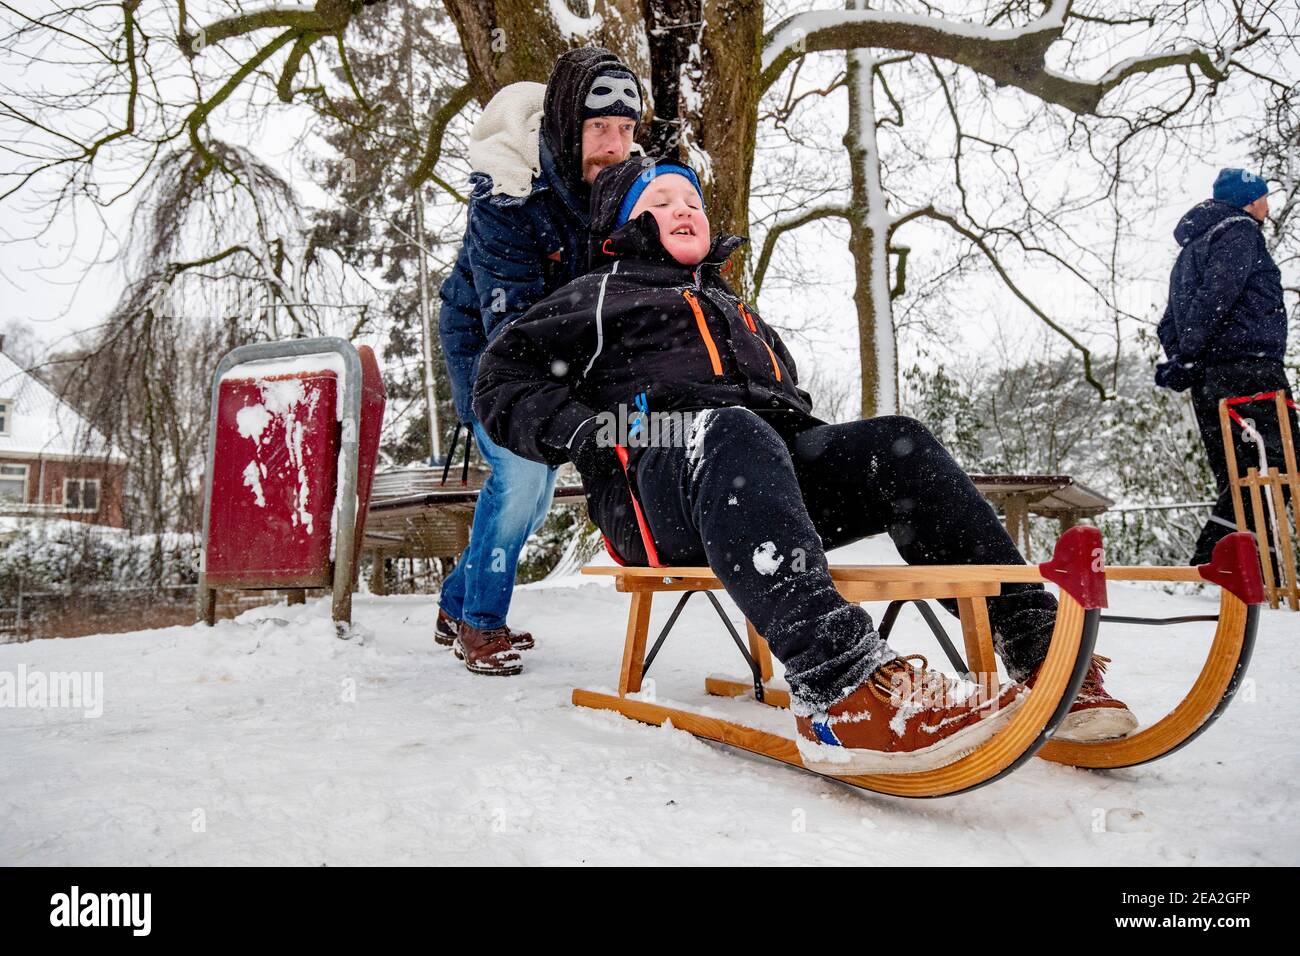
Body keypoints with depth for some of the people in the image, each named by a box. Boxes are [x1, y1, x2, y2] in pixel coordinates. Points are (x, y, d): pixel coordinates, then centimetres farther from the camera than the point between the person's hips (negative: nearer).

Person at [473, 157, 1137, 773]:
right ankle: (841, 683, -57)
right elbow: (502, 382, 13)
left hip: (774, 474, 6)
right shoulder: (599, 296, 24)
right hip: (653, 479, -5)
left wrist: (815, 441, 16)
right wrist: (585, 428, -6)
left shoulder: (739, 314, 40)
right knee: (732, 433, -38)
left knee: (898, 444, -18)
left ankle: (1035, 648, -28)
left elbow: (788, 399, 41)